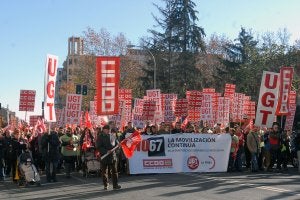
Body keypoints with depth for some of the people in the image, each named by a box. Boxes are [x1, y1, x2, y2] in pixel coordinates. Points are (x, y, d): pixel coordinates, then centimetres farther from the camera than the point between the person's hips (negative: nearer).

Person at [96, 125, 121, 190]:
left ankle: (115, 185, 7)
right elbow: (98, 147, -9)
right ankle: (105, 185, 15)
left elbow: (116, 144, 18)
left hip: (113, 156, 3)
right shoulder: (100, 137, -3)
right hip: (104, 156, -3)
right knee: (104, 172, 5)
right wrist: (106, 151, -20)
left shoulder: (112, 136, 11)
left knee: (114, 171, 2)